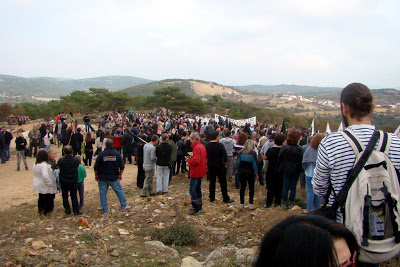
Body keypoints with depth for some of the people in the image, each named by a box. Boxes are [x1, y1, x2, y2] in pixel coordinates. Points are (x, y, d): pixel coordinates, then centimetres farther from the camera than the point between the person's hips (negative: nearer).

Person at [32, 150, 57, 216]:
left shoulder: (35, 164, 4)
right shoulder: (44, 165, -25)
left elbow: (35, 174, 14)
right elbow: (45, 176, -31)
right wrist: (50, 183, -22)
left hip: (38, 185, 9)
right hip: (45, 187, -9)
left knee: (41, 198, 22)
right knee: (47, 198, 7)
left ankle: (40, 210, 34)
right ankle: (46, 211, 16)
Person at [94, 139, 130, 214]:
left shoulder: (101, 154, -10)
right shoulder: (117, 154, -5)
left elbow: (96, 167, -4)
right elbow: (122, 167, 2)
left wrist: (96, 175, 11)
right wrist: (120, 175, 17)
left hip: (102, 178, -1)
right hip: (114, 177, 1)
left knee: (103, 193, 10)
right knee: (119, 191, 15)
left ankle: (104, 210, 14)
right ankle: (123, 206, 20)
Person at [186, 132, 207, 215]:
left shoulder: (196, 148, -21)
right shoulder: (202, 146, 11)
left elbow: (196, 161, -29)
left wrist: (188, 160, -12)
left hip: (196, 172, -10)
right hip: (200, 171, 10)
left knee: (192, 190, -4)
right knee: (197, 189, 20)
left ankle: (196, 209, -1)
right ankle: (199, 206, 29)